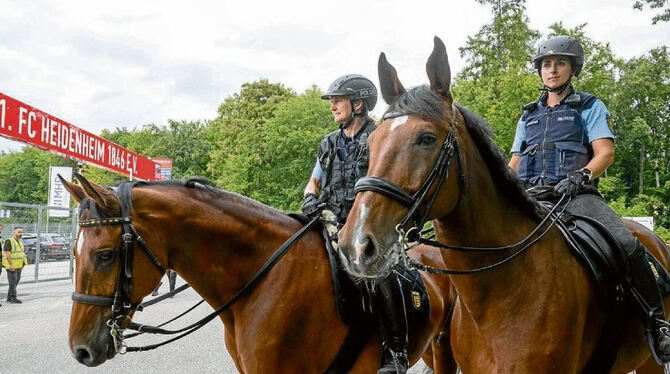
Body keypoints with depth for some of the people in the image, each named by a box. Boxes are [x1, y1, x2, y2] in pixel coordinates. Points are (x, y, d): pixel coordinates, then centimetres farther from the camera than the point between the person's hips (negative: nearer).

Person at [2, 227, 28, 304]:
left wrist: (23, 264, 18)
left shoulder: (20, 242, 16)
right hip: (12, 266, -9)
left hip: (19, 266, 9)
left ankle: (9, 298, 17)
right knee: (13, 282, -8)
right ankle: (13, 298, -5)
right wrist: (11, 265, -24)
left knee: (15, 282, 10)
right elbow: (7, 254, -19)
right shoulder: (9, 241, -11)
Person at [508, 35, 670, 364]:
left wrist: (581, 176, -20)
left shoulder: (590, 107, 13)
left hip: (576, 195, -4)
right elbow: (514, 163, 23)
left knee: (627, 245, -29)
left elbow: (605, 153, 0)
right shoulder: (528, 115, 25)